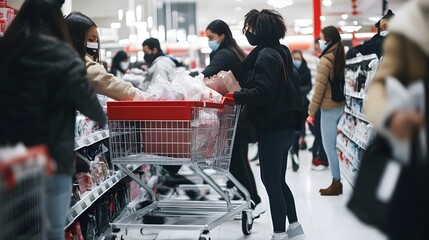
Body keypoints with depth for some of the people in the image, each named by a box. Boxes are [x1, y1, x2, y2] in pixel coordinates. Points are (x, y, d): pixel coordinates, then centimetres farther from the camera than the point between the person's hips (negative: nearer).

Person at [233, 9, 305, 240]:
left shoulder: (266, 56, -16)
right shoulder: (280, 51, 14)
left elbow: (263, 92, -24)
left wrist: (237, 95, -17)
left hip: (273, 126, -10)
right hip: (285, 123, 10)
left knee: (271, 181, -2)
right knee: (278, 180, 18)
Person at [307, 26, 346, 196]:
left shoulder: (326, 60, -14)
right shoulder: (342, 56, 7)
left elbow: (319, 88, -14)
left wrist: (311, 111, -7)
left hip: (329, 108, -7)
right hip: (342, 106, 7)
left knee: (329, 146, 0)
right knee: (339, 145, 11)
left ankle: (337, 183, 4)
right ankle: (339, 181, 16)